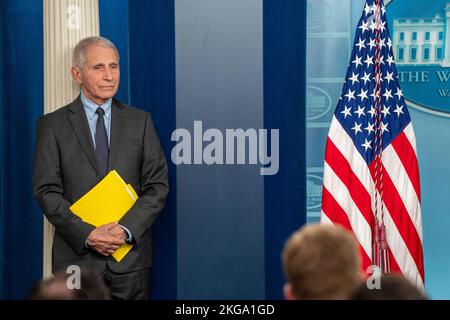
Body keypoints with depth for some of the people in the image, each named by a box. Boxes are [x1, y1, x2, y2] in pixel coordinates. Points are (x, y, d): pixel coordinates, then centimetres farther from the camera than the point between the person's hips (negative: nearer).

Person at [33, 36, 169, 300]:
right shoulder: (52, 125, 3)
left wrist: (127, 229, -11)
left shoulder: (140, 121, 8)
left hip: (131, 257, 1)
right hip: (76, 257, -1)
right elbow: (46, 190, -3)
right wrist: (87, 234, -14)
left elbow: (158, 185, 3)